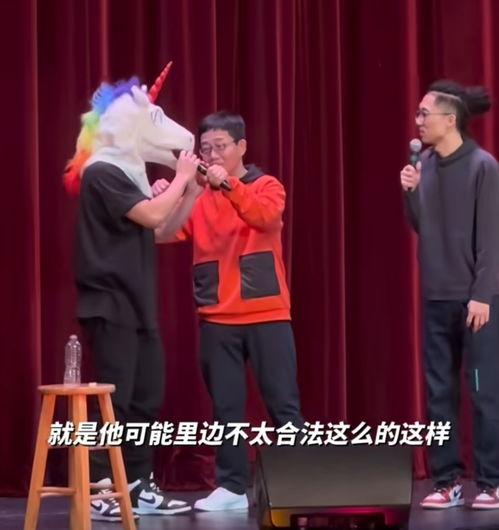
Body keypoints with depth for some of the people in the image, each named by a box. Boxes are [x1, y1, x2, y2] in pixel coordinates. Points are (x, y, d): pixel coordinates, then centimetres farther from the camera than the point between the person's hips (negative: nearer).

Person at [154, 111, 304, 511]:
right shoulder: (198, 197, 9)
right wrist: (161, 200, -20)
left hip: (267, 314, -3)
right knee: (226, 405, 5)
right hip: (217, 319, 3)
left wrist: (229, 184, -31)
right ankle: (232, 487, 11)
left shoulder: (267, 186, 3)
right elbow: (165, 234, -2)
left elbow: (265, 216, -19)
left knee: (283, 402, 0)